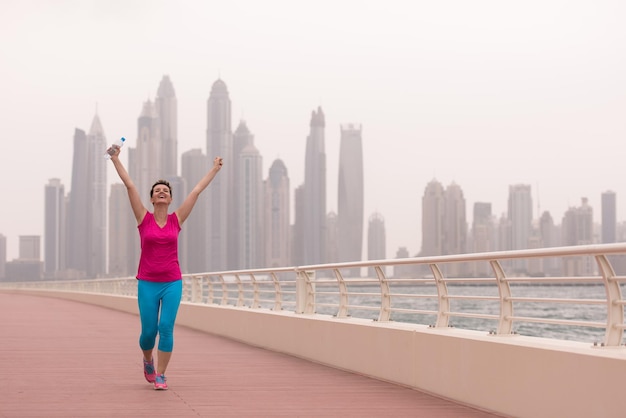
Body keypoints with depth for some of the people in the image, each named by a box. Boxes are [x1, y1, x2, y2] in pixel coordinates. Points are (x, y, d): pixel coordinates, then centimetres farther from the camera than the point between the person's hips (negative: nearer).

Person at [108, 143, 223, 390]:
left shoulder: (176, 220, 4)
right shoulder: (144, 219, 1)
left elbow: (197, 191, 8)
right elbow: (129, 185, -3)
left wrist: (215, 169, 13)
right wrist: (115, 159, -5)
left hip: (172, 283, 1)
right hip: (147, 283, -1)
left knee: (166, 328, -8)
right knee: (148, 331, 4)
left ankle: (160, 375, 2)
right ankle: (148, 361, 36)